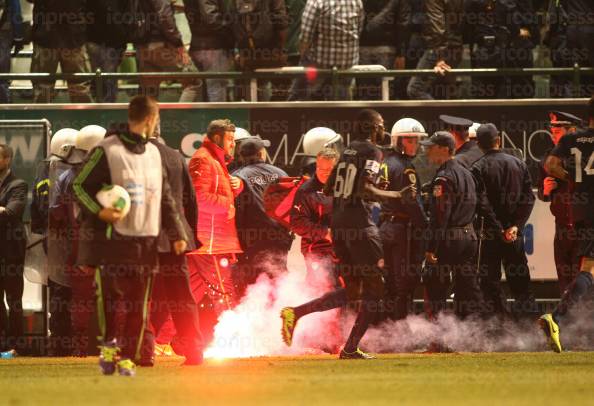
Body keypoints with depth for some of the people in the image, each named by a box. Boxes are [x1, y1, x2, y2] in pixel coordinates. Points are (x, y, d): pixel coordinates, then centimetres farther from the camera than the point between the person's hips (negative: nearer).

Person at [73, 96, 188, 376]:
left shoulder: (153, 154, 16)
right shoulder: (106, 151, -4)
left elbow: (165, 198, 20)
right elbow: (80, 185, -2)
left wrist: (177, 233, 14)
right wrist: (98, 210, -18)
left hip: (145, 241, 5)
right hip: (113, 238, -5)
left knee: (138, 304, 2)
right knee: (111, 296, -5)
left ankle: (129, 356, 6)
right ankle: (109, 346, 9)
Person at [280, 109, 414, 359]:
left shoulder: (348, 151, 17)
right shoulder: (372, 152, -7)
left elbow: (328, 189, 19)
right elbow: (365, 189, -19)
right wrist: (397, 195, -11)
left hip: (338, 224, 8)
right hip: (360, 224, -8)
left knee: (352, 290, 15)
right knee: (375, 287, 2)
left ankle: (295, 312, 0)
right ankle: (351, 348, -3)